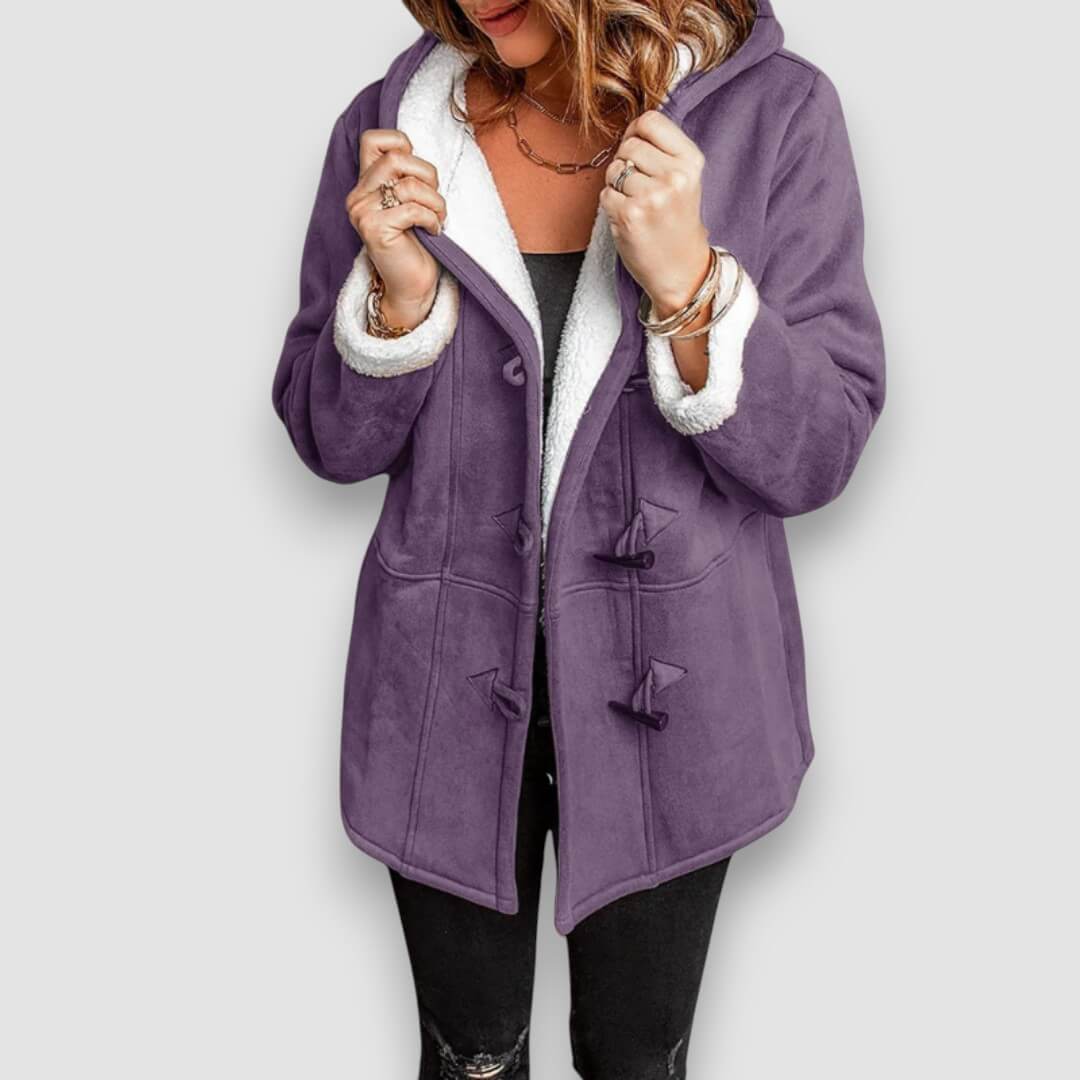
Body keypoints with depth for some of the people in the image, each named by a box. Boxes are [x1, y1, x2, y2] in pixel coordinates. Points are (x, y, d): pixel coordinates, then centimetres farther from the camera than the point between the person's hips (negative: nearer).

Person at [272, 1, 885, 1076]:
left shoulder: (774, 114, -11)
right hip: (451, 683, 1)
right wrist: (402, 295, -19)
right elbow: (332, 441, 0)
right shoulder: (393, 129, -6)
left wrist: (686, 283, -27)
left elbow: (816, 456, -12)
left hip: (662, 689, 0)